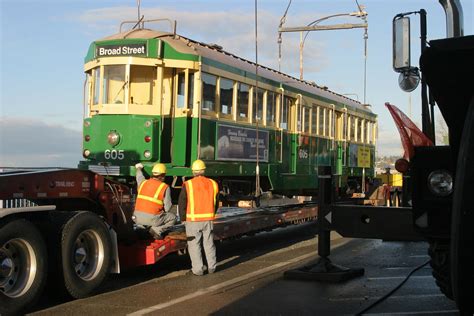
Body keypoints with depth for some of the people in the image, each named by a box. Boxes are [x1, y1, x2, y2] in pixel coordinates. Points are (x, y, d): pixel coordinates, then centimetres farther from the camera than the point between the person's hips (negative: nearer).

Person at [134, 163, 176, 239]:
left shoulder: (143, 183, 10)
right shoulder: (165, 187, -4)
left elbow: (139, 177, 38)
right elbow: (167, 208, -4)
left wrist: (138, 168, 59)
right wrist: (162, 211, 20)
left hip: (138, 218, 5)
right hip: (152, 219, -5)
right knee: (173, 217, 16)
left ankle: (149, 227, 10)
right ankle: (157, 230, -5)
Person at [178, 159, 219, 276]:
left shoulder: (188, 185, -9)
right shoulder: (212, 184, 3)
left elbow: (181, 204, -5)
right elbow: (215, 203, 12)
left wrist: (183, 218, 7)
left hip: (193, 220, -3)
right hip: (208, 220, 4)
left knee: (194, 245, 5)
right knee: (209, 244, 15)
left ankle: (198, 268, 6)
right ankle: (211, 267, 21)